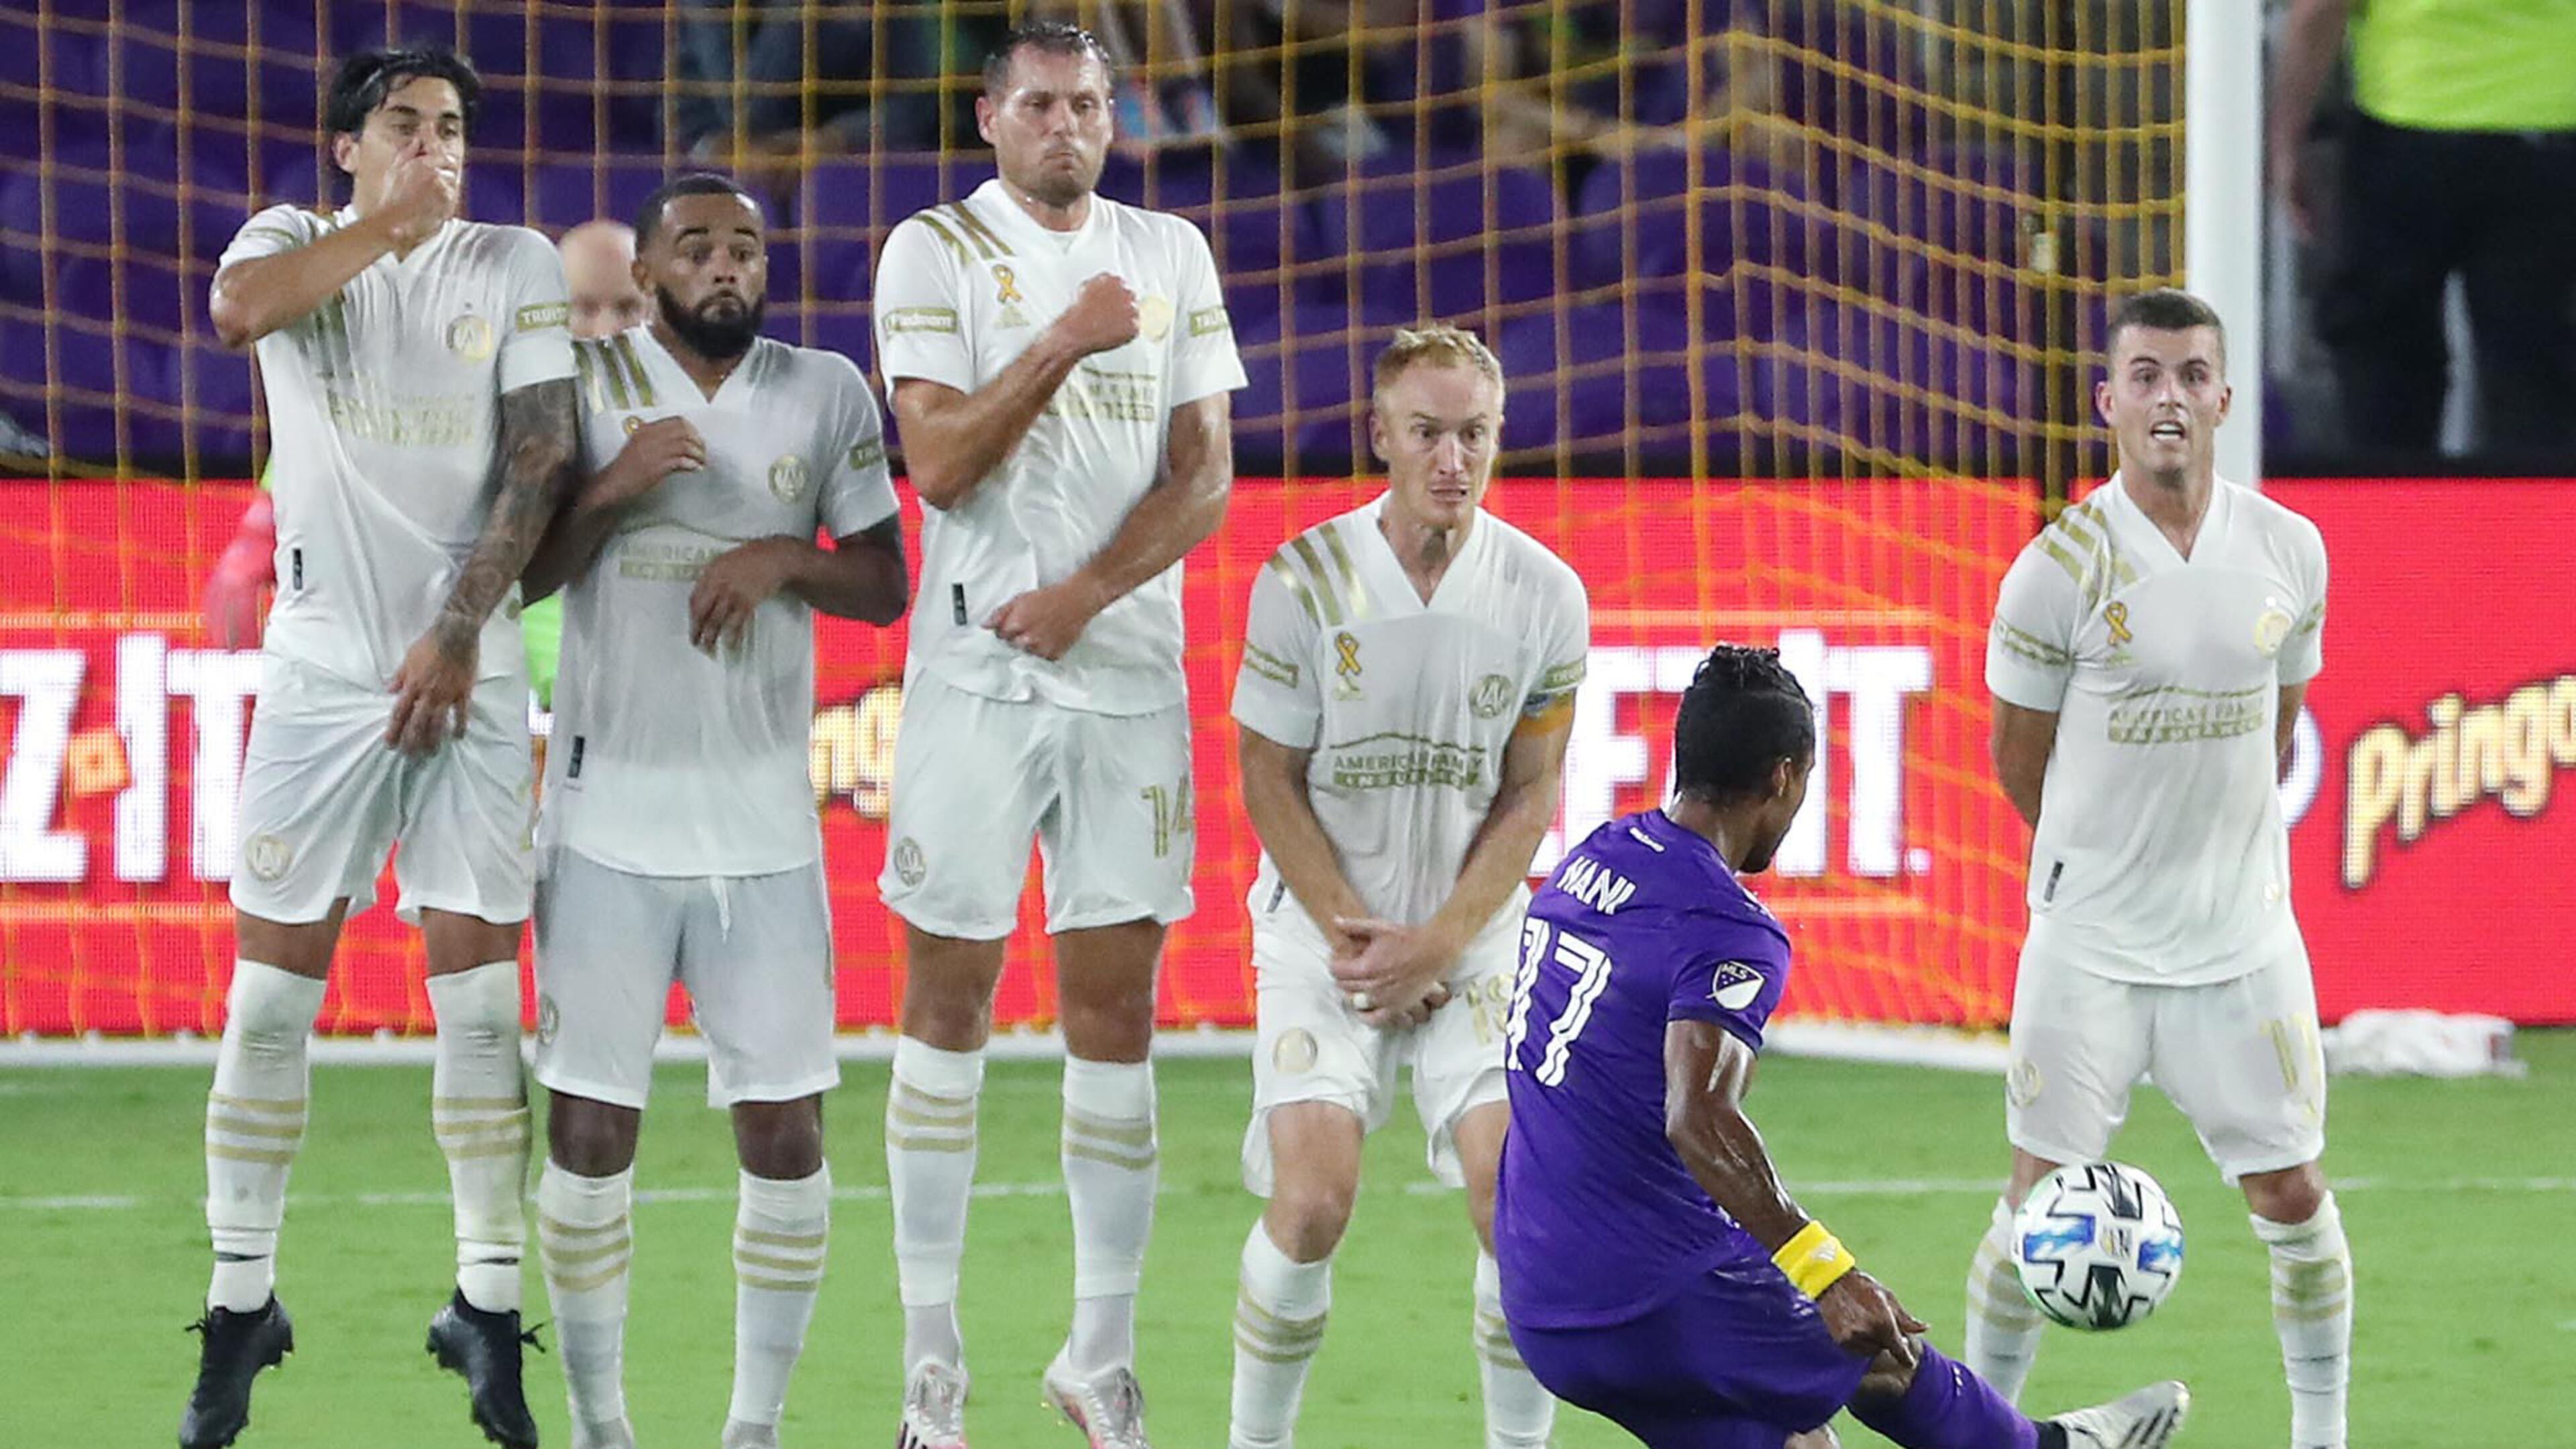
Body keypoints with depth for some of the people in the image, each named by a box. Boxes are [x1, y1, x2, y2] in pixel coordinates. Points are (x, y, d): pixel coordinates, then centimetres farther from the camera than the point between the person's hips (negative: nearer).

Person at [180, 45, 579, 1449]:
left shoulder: (515, 266, 6)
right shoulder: (293, 240, 6)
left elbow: (541, 457, -2)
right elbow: (240, 308, -19)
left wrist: (460, 631, -11)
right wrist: (391, 223, -11)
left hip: (469, 664, 0)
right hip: (322, 661, 0)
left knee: (478, 980, -3)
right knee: (273, 978, -2)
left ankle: (489, 1306, 3)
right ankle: (240, 1299, 4)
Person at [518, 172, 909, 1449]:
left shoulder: (826, 394, 6)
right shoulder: (587, 382, 2)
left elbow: (886, 585, 9)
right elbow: (523, 576, 2)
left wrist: (788, 557, -10)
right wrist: (610, 489, -14)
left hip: (763, 821, 1)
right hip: (610, 813, -1)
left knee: (786, 1137, -2)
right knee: (590, 1136, -2)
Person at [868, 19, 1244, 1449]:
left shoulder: (1169, 255, 10)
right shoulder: (934, 254, 0)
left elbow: (1203, 475, 6)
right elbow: (941, 466, -10)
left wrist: (1084, 595, -8)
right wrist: (1066, 344, -19)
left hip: (1129, 672, 3)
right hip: (978, 673, -3)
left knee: (1115, 1013, 3)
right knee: (947, 1004, 1)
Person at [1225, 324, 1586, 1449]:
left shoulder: (1544, 594, -4)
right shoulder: (1304, 580, -8)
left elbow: (1530, 794, 2)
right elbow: (1270, 781, -2)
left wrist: (1439, 945, -8)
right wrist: (1350, 934, -10)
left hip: (1475, 934, 1)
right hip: (1327, 927, -1)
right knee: (1312, 1198, -17)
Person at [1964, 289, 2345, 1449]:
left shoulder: (2288, 550, 0)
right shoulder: (2062, 568, -11)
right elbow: (2018, 754, 2)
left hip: (2246, 939, 3)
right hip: (2090, 944, -3)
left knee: (2293, 1198, 6)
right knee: (2043, 1202, 0)